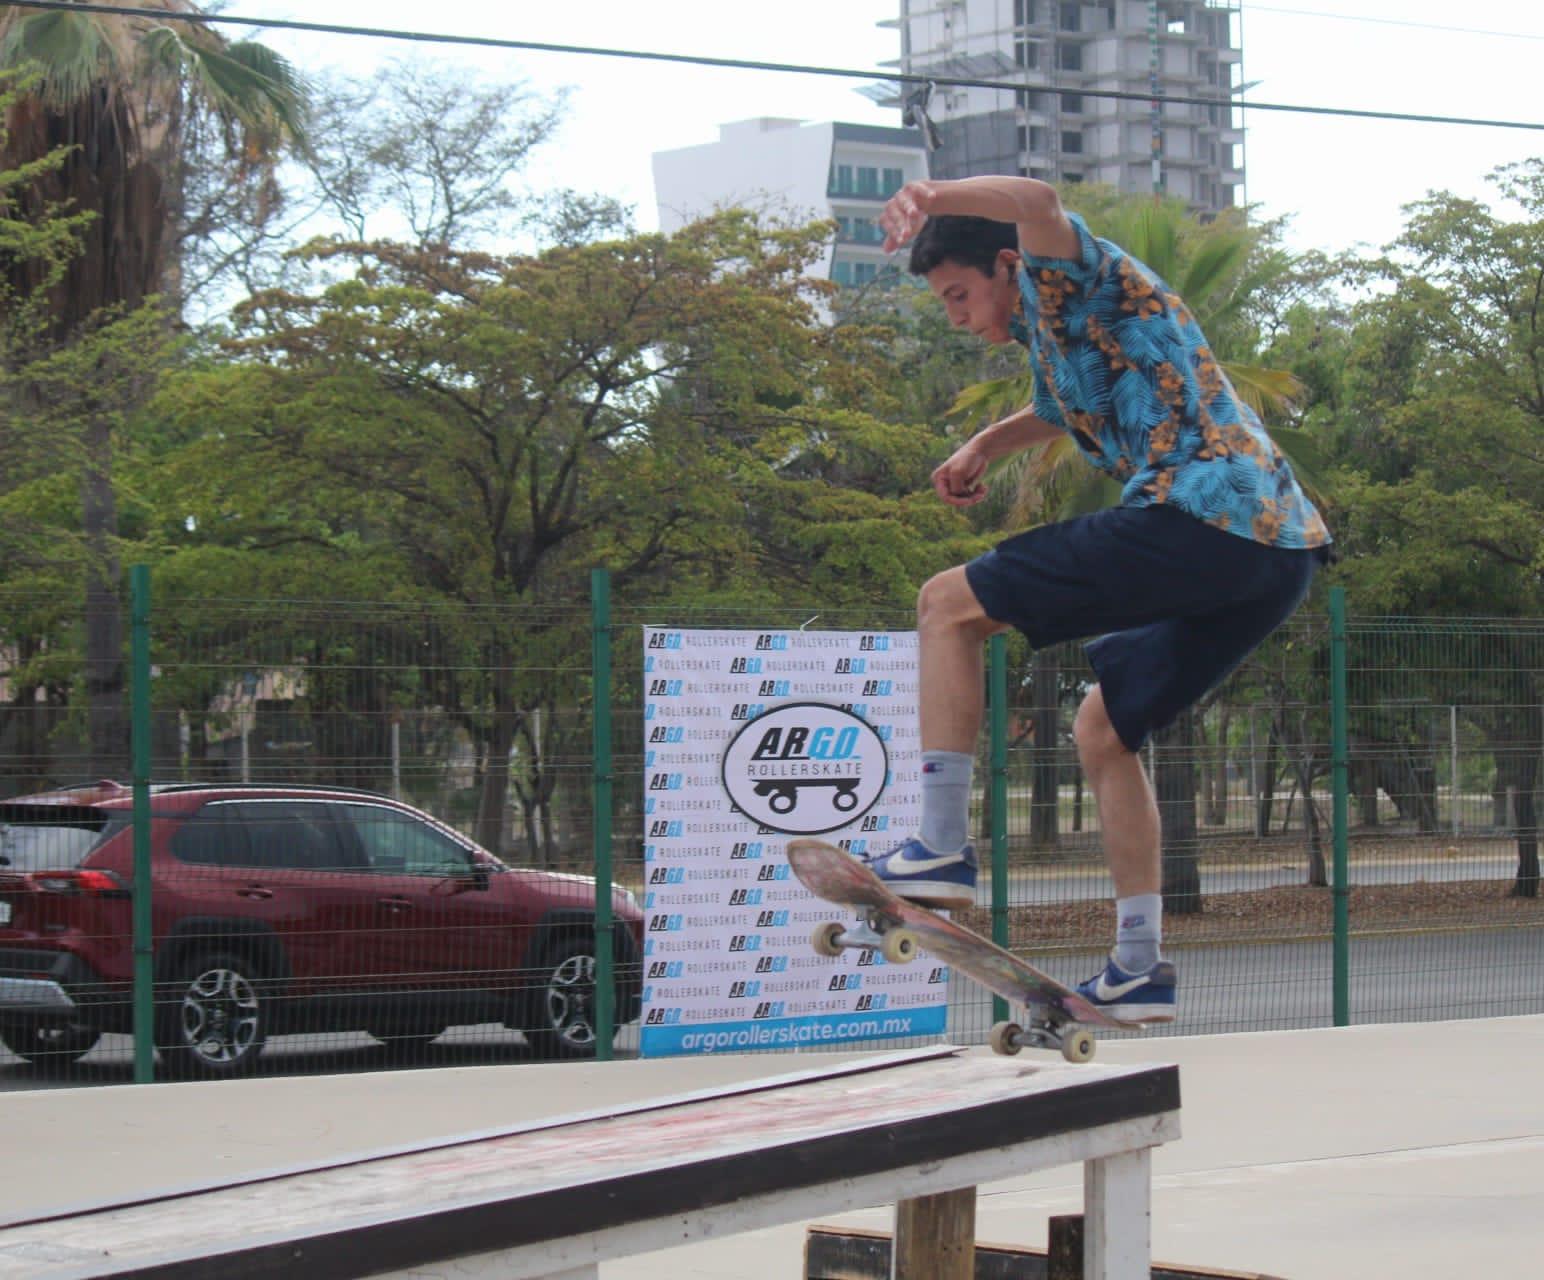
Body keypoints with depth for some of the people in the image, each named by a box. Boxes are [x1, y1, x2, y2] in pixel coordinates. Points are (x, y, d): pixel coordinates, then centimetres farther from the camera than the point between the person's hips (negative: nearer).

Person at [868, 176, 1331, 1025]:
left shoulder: (1067, 277, 2)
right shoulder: (1050, 330, 31)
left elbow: (1036, 204, -23)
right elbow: (1060, 411, 55)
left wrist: (932, 196, -40)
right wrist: (984, 445, 36)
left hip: (1197, 519, -11)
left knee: (949, 606, -4)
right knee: (1103, 730, 23)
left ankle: (942, 848, -8)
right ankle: (1139, 969, 19)